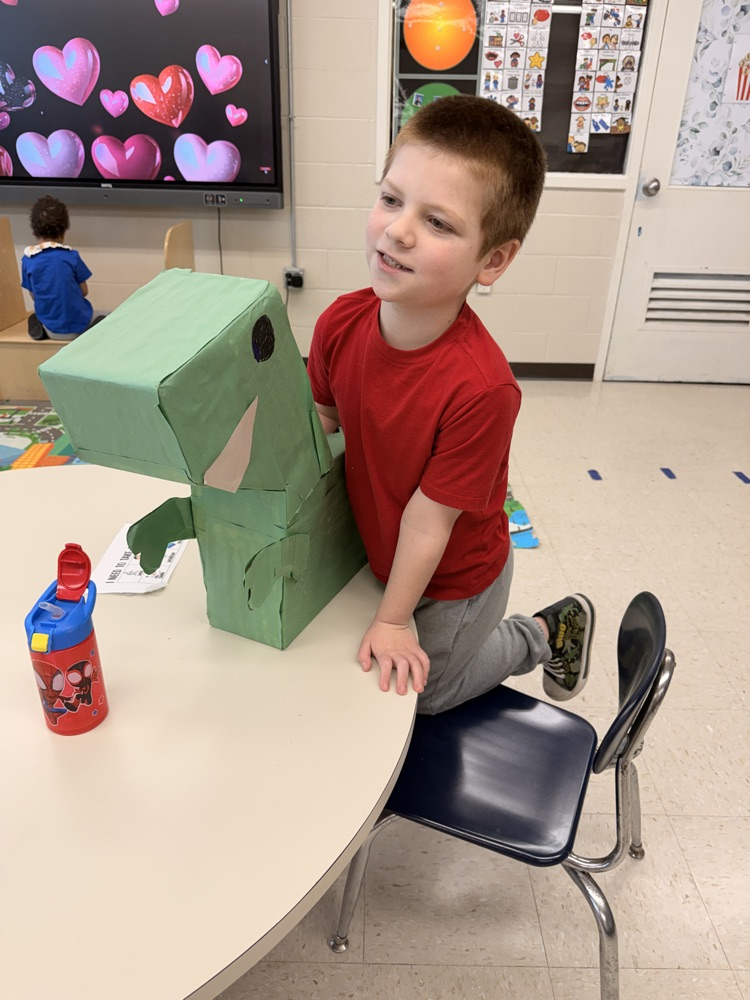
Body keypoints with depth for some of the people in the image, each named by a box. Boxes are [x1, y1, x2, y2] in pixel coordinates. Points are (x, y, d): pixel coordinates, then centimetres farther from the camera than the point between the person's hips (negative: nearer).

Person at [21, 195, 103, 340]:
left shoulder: (27, 259, -6)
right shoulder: (71, 256, -13)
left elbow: (34, 296, 2)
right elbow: (84, 291, -2)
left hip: (51, 329, 4)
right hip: (77, 325, -4)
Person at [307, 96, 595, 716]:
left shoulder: (481, 387, -39)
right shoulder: (341, 322, -21)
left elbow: (428, 520, -28)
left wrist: (391, 622, -16)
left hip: (455, 578, -6)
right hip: (377, 553, 6)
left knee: (428, 692, 22)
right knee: (357, 671, 31)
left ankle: (552, 633, 40)